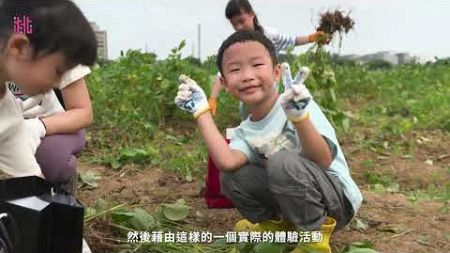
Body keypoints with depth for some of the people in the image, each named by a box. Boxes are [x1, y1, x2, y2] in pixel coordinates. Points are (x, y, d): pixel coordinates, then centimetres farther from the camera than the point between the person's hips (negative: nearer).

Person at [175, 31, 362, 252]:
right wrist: (202, 111, -17)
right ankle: (279, 224, 11)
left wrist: (299, 117, -45)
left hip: (338, 199, -5)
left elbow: (323, 161, -29)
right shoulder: (245, 132, 0)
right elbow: (227, 162, -23)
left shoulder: (300, 106, -16)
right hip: (293, 198, 6)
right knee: (230, 177, -8)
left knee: (282, 161, -32)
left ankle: (315, 235, -11)